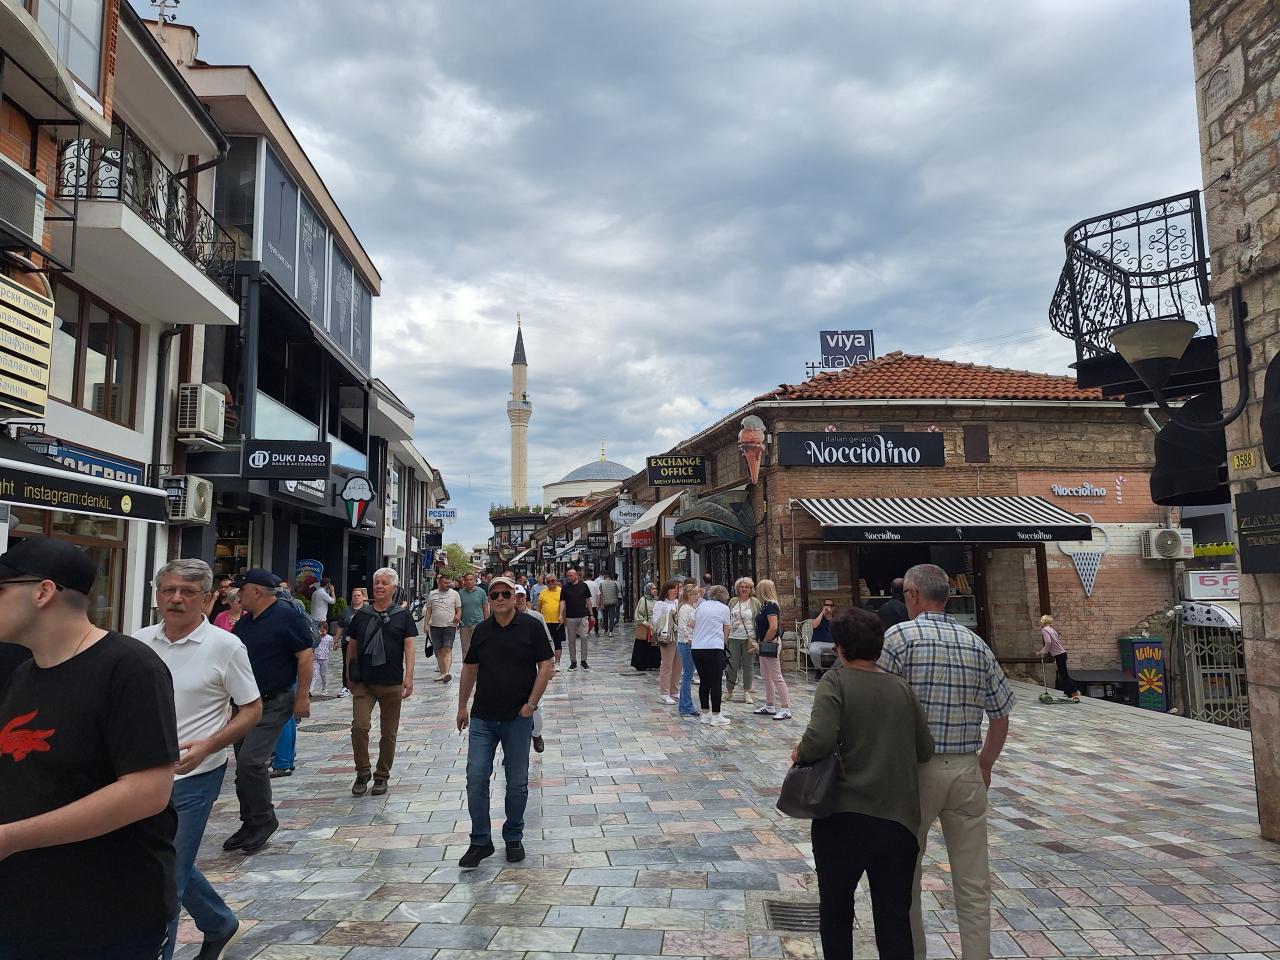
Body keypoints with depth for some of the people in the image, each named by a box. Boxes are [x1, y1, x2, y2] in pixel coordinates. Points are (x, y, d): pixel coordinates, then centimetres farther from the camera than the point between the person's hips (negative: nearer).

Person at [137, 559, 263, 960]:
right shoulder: (140, 641, 2)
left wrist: (207, 746, -21)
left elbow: (252, 709, -7)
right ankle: (222, 926, 43)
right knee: (176, 866, 20)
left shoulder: (225, 646, -12)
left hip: (191, 776, -6)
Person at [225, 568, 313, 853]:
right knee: (244, 766, 12)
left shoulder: (287, 617, -13)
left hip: (274, 704, -8)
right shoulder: (245, 621, 12)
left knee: (249, 761, -16)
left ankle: (264, 821, 3)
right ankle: (251, 824, 25)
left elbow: (305, 657, -16)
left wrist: (302, 697, -18)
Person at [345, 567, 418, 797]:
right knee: (359, 726, -11)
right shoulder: (361, 614, 8)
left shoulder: (403, 615, 2)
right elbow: (352, 646, 15)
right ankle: (362, 773, 7)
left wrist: (408, 677, -12)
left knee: (388, 732, 7)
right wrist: (349, 676, 13)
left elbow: (409, 647, -3)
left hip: (392, 683, -1)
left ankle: (382, 776, 22)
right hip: (363, 682, 1)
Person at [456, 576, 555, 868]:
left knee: (517, 783, 8)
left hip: (518, 718, -2)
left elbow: (545, 666, -5)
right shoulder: (482, 630, 5)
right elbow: (469, 668, 14)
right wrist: (462, 707, 15)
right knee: (476, 778, -1)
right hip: (483, 718, 3)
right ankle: (480, 841, 13)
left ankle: (513, 838, 25)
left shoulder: (531, 627, -5)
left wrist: (531, 703, -10)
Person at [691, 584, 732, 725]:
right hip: (714, 648, -5)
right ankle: (716, 716, 2)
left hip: (696, 648, 5)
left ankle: (705, 714, 18)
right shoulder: (724, 608, 4)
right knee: (716, 682, 1)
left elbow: (693, 625, 20)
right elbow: (726, 631, 12)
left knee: (704, 681, 12)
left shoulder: (701, 605, 15)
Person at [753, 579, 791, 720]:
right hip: (765, 645, 10)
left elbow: (773, 627, -25)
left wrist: (764, 642, -16)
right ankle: (769, 706, 25)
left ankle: (786, 709, -4)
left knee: (776, 677, -7)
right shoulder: (765, 605, 12)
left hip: (770, 644, -10)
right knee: (766, 676, 16)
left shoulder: (770, 605, -17)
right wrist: (759, 642, 13)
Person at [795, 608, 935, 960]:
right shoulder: (902, 688, 4)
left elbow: (820, 739, -23)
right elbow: (925, 750, 7)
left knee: (836, 913, 16)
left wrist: (800, 753, -3)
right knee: (894, 918, 13)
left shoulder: (835, 682, -9)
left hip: (844, 816, -3)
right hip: (898, 819, 3)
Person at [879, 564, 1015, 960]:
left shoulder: (899, 636, -10)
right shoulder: (977, 643, 5)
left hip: (916, 767, -4)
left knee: (904, 874, 13)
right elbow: (1000, 716, 10)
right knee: (974, 883, 11)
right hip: (966, 771, 4)